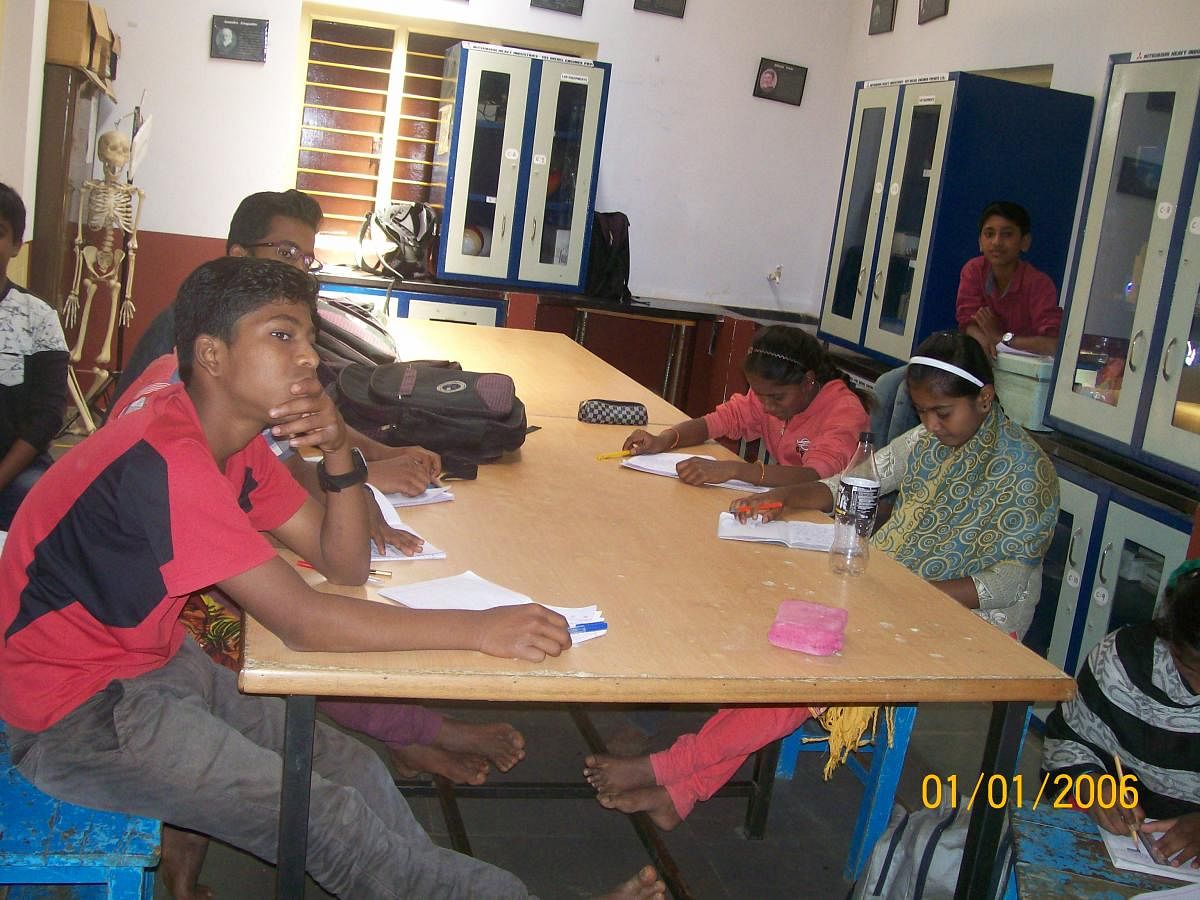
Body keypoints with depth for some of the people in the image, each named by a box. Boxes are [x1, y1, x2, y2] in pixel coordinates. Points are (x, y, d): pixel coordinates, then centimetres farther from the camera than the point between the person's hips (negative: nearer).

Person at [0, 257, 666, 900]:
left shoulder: (235, 443, 1)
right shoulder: (166, 460, -28)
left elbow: (344, 566, 1)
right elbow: (302, 621, -30)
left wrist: (338, 454, -17)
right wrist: (479, 629, -29)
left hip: (155, 665, 9)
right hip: (77, 714, -9)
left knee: (353, 770, 0)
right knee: (329, 818, -12)